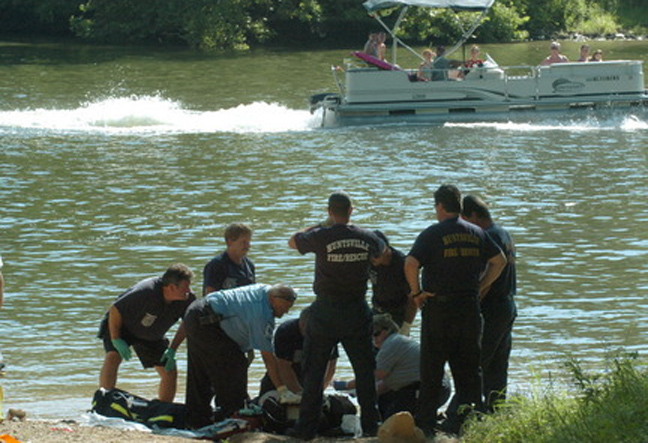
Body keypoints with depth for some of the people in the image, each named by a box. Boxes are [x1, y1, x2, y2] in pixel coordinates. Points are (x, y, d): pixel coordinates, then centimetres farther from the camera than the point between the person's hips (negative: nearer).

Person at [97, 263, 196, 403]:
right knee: (113, 357, -30)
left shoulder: (188, 298, -23)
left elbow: (187, 323, -4)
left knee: (170, 372, -3)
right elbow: (115, 310, -27)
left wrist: (172, 349, -10)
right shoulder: (145, 292, -39)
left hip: (152, 336, 5)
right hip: (121, 325, -5)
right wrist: (116, 340, -24)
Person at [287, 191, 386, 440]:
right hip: (357, 311, 2)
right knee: (365, 369, 11)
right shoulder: (366, 238, -3)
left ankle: (307, 427, 5)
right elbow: (381, 249, 21)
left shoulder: (321, 237, -13)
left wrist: (317, 226, 16)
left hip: (325, 311, -2)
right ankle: (370, 423, 13)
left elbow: (292, 241, 5)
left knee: (314, 371, 5)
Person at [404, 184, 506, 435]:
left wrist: (417, 292, -7)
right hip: (470, 307, 4)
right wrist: (479, 287, 13)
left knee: (431, 368, 4)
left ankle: (425, 422, 7)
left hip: (439, 308, -4)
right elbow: (499, 261, 13)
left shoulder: (432, 234, -8)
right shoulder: (476, 233, 8)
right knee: (469, 366, 9)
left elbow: (410, 264, -19)